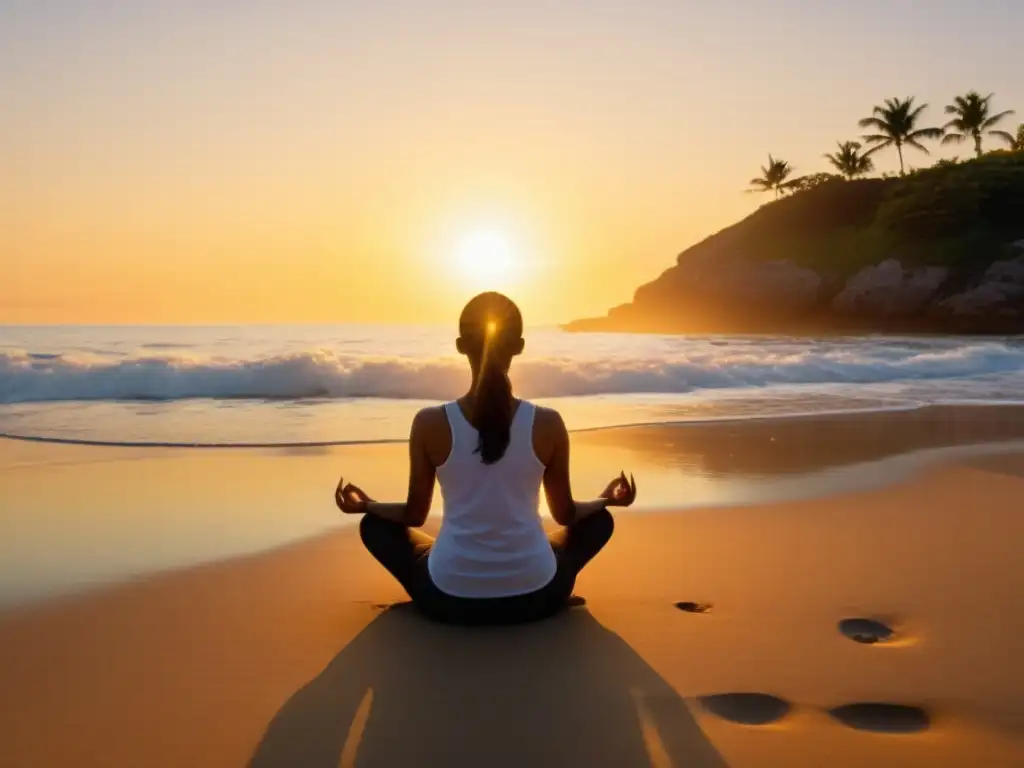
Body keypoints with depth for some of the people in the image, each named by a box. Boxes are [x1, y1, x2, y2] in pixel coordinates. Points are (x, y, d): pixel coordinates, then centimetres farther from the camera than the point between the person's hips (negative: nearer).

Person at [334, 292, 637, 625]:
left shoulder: (430, 423, -9)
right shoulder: (548, 423, -8)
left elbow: (414, 514, 3)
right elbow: (565, 513, 5)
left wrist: (365, 505, 25)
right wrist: (607, 499, 27)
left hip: (449, 599, -1)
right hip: (535, 597, 1)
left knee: (374, 524, 26)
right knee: (599, 519, 28)